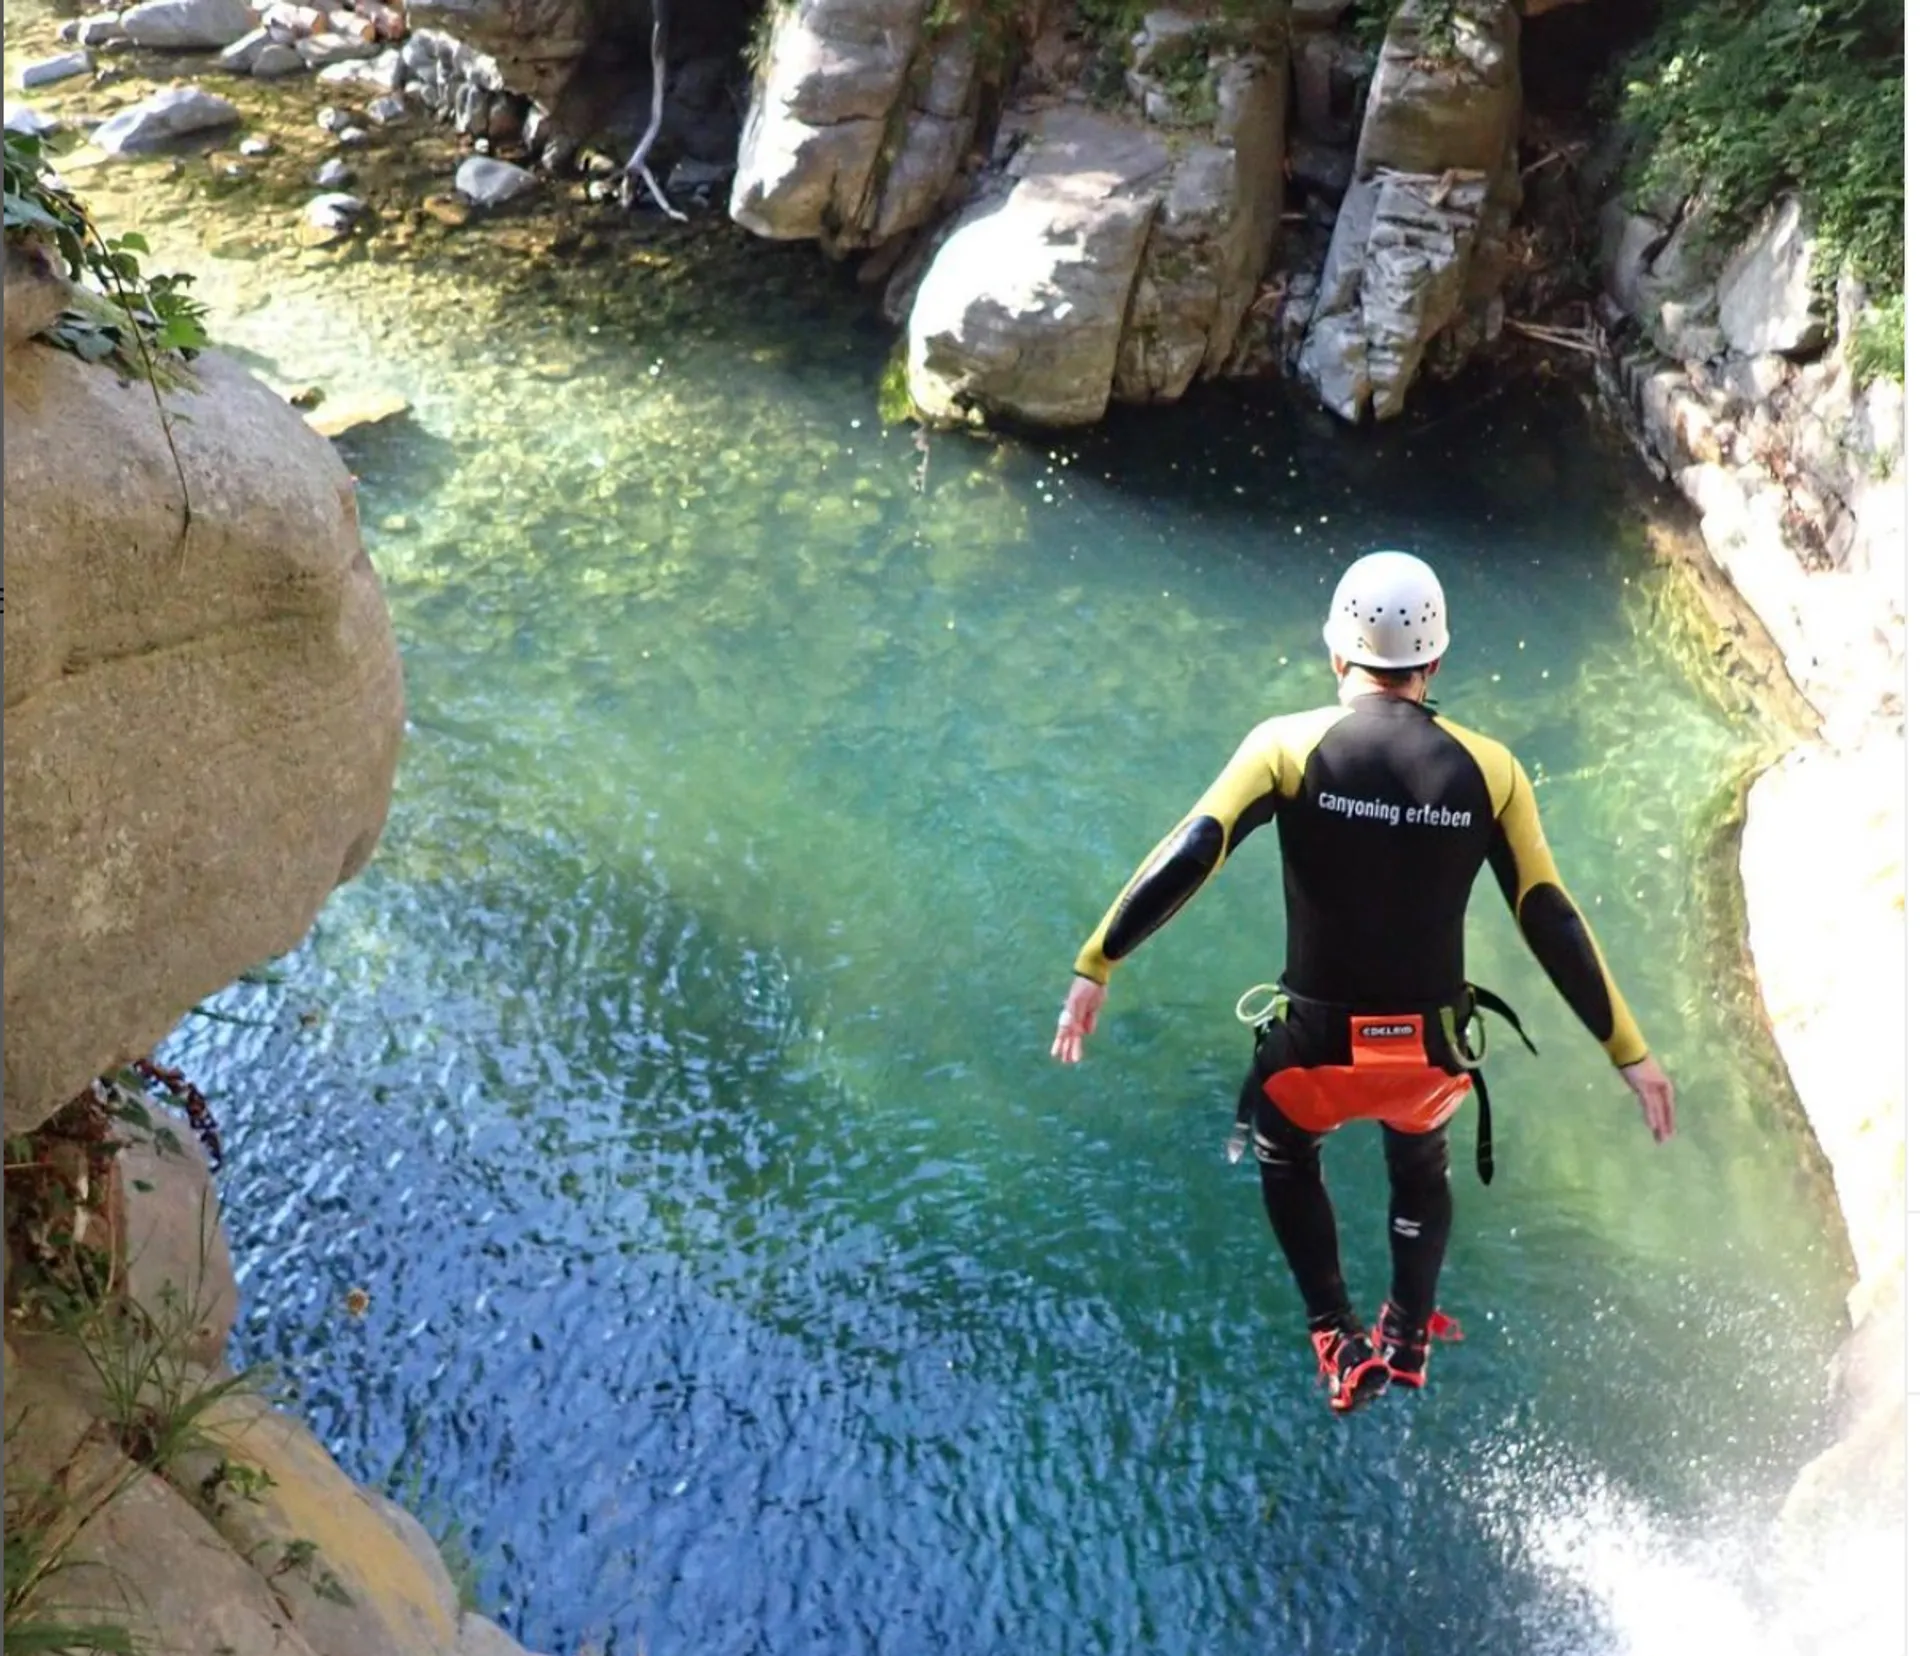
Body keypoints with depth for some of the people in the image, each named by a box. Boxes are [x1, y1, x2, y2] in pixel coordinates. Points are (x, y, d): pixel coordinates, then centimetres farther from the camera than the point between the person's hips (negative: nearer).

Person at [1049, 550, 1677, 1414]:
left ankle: (1340, 1342, 27)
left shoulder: (1288, 744, -9)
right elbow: (1552, 923, -2)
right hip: (1433, 1058, 2)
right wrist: (1630, 1053, 6)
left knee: (1285, 1151, 33)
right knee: (1419, 1161, 37)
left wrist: (1096, 965, -11)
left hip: (1318, 1050, -2)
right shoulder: (1488, 768, -4)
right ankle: (1410, 1334, 47)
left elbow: (1187, 857, -18)